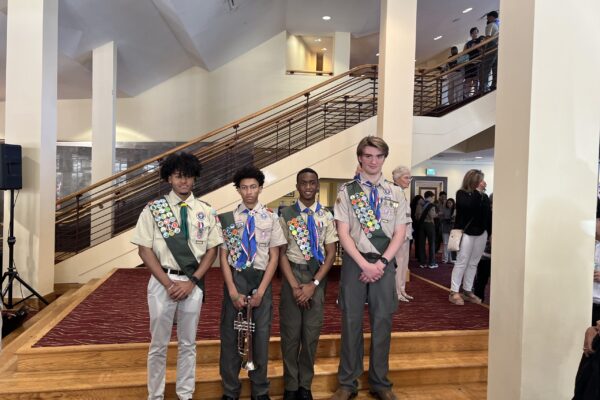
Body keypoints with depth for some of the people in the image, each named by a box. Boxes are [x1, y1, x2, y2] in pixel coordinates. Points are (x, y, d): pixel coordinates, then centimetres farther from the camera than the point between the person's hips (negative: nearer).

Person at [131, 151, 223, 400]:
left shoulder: (205, 212, 2)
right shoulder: (153, 209, -3)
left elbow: (212, 250, 3)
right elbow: (145, 250, -4)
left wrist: (192, 281, -8)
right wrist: (168, 283, -12)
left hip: (193, 283, 2)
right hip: (162, 281, -1)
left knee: (188, 342, 14)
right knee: (159, 343, 10)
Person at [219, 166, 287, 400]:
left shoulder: (271, 218, 0)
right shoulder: (228, 219, 0)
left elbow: (274, 256, 0)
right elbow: (223, 256, -1)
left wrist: (261, 291, -8)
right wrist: (233, 291, -9)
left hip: (262, 279, 0)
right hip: (235, 278, 0)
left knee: (261, 334, 8)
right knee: (230, 334, 7)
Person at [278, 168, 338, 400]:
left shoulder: (326, 217, 2)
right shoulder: (286, 215, 0)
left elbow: (331, 254, 0)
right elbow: (282, 253, -2)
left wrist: (313, 284, -10)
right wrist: (294, 285, -11)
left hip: (317, 276, 1)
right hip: (292, 274, -1)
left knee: (311, 332, 7)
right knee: (290, 331, 5)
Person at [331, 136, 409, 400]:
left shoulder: (395, 193, 6)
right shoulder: (347, 191, 0)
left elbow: (400, 233, 2)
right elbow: (343, 233, -6)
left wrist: (381, 263, -11)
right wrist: (364, 264, -14)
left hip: (384, 263, 2)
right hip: (354, 261, -1)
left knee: (382, 322, 9)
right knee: (351, 322, 6)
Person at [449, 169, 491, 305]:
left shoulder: (484, 196, 7)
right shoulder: (461, 193, -5)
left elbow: (488, 215, 6)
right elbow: (468, 205, -24)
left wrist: (490, 232, 2)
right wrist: (477, 192, -19)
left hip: (481, 233, 5)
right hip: (466, 232, -5)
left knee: (473, 263, 10)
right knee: (462, 262, -4)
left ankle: (467, 291, 19)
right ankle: (454, 292, 2)